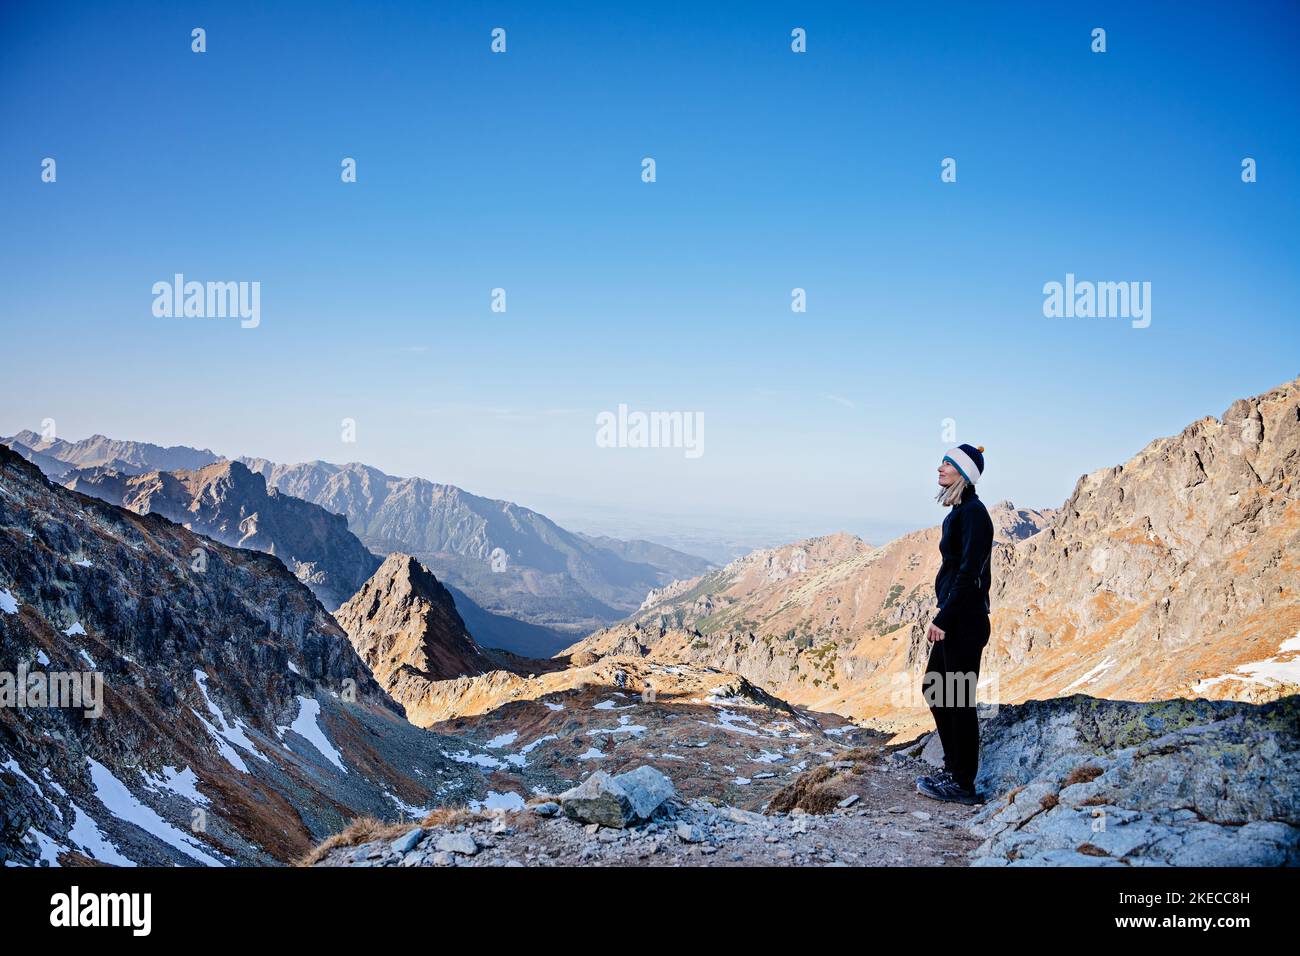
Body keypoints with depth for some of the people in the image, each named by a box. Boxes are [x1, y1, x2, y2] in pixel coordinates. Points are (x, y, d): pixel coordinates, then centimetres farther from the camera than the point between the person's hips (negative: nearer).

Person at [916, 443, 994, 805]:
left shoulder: (973, 513, -15)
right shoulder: (958, 512, 14)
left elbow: (968, 572, -21)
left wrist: (942, 619, -21)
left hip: (964, 620, -10)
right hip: (954, 620, 10)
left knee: (959, 699, -2)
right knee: (934, 688, 17)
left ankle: (962, 784, 8)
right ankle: (953, 769, 28)